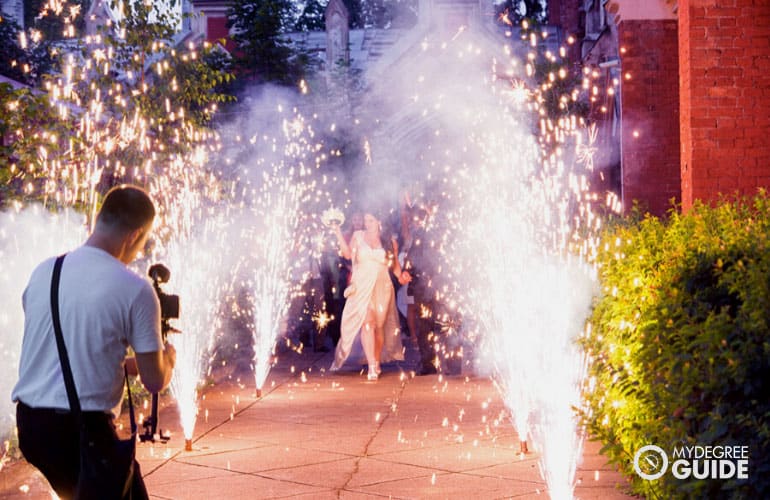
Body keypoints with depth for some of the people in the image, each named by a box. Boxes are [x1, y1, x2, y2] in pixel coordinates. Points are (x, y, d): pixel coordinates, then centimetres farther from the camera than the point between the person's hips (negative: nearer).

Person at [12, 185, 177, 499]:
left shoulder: (43, 272, 6)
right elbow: (155, 382, -5)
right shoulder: (135, 290, -11)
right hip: (82, 428, -6)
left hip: (28, 421, 7)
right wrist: (168, 358, 18)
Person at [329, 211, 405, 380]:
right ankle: (371, 366, -17)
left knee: (379, 325, 3)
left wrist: (401, 276, -7)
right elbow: (348, 254, 0)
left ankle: (377, 362, 20)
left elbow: (395, 263, 11)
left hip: (382, 288, 1)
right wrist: (339, 233, -5)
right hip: (361, 288, -1)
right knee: (367, 322, -14)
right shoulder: (358, 236, 9)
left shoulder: (389, 242, 8)